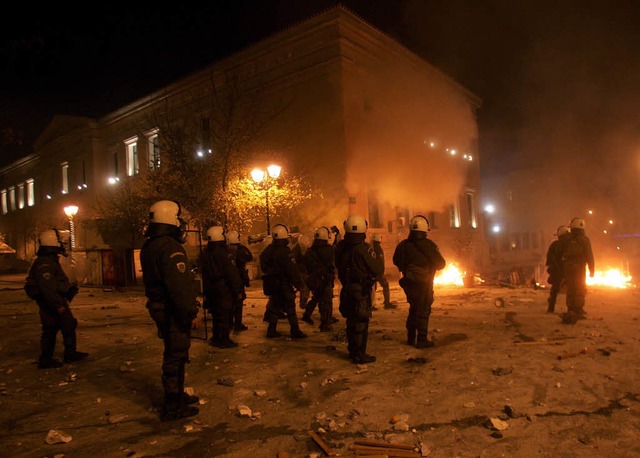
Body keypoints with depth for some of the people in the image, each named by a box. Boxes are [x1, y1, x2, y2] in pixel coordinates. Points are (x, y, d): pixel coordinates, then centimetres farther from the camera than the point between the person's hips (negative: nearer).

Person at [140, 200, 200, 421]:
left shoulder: (149, 247, 12)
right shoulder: (170, 247, -21)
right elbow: (179, 285, -26)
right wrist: (191, 312, -20)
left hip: (159, 307, 10)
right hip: (173, 312, -10)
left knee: (174, 354, 21)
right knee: (176, 356, 0)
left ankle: (177, 395, 36)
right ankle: (173, 407, 10)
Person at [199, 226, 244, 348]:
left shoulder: (204, 254, 8)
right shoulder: (225, 254, -17)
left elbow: (204, 274, 13)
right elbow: (233, 274, -18)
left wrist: (206, 291, 19)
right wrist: (238, 290, -13)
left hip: (211, 290, 7)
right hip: (225, 290, -7)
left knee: (216, 315, 17)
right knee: (225, 315, 0)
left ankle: (216, 338, 26)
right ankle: (225, 340, 4)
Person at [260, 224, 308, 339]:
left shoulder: (268, 250, 8)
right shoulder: (284, 251, -19)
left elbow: (265, 268, 17)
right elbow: (292, 269, -18)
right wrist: (299, 283, -11)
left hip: (271, 284, 8)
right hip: (283, 284, -8)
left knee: (275, 306, 15)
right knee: (290, 307, 0)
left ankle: (271, 331, 19)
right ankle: (295, 331, 6)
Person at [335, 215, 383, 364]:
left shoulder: (340, 248, -1)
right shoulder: (363, 248, -20)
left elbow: (338, 266, 13)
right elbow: (378, 269, -13)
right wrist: (373, 256, 2)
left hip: (347, 289, 7)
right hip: (362, 291, -7)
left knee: (352, 321, 18)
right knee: (361, 323, 1)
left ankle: (353, 351, 30)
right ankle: (359, 355, 7)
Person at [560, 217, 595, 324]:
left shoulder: (567, 240, 5)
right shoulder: (584, 239, -5)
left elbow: (563, 255, 8)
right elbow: (589, 256, -8)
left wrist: (564, 271, 14)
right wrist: (592, 270, -2)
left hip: (568, 268, 3)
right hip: (580, 268, -3)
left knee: (570, 289, 8)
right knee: (580, 289, 2)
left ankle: (571, 311, 10)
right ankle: (578, 311, -2)